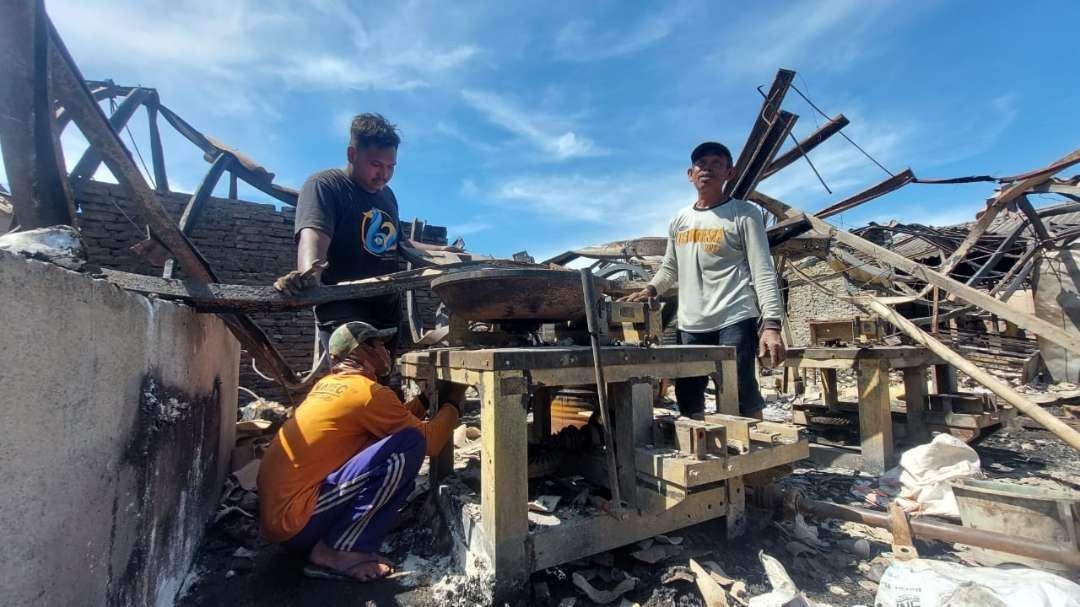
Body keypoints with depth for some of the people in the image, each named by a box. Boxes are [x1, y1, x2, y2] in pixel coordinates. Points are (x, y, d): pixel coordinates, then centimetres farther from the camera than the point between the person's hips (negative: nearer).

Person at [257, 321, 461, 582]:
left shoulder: (328, 384, 12)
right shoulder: (368, 392, -15)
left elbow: (396, 421, 21)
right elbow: (429, 441, -9)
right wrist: (453, 405, 7)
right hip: (293, 520, -10)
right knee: (408, 445, -20)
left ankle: (333, 543, 8)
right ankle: (336, 551, -10)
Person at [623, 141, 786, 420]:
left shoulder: (744, 214, 2)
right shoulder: (679, 220, 16)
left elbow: (763, 271, -6)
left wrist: (771, 324, -17)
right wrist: (650, 290, 5)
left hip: (734, 320, -5)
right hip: (690, 325, 6)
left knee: (742, 399, -5)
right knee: (688, 401, 12)